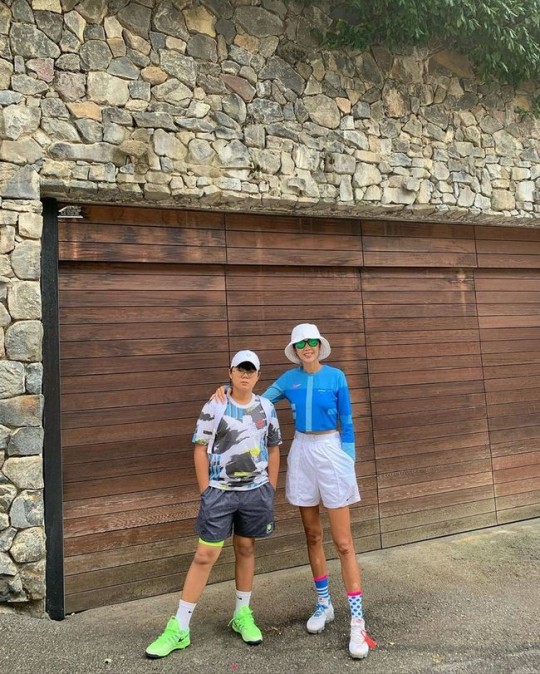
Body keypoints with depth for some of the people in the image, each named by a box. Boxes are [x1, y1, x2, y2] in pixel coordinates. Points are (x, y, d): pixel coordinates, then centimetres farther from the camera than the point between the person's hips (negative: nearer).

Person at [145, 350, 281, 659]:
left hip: (256, 491, 3)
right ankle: (179, 628, 13)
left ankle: (243, 615, 33)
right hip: (220, 492, -2)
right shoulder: (214, 407, -7)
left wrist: (271, 489, 7)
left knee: (246, 549, 15)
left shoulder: (266, 408, 2)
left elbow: (273, 449, 9)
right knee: (205, 556, 1)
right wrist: (206, 492, -6)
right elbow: (201, 450, -4)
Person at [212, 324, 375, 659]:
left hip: (331, 451, -4)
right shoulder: (289, 379, 4)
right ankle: (324, 603, 31)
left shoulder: (336, 376, -5)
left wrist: (348, 463, -7)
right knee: (312, 535, 14)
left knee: (343, 541, -3)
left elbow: (347, 423, -3)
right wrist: (229, 389, -5)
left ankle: (357, 620, 6)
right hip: (302, 453, 4)